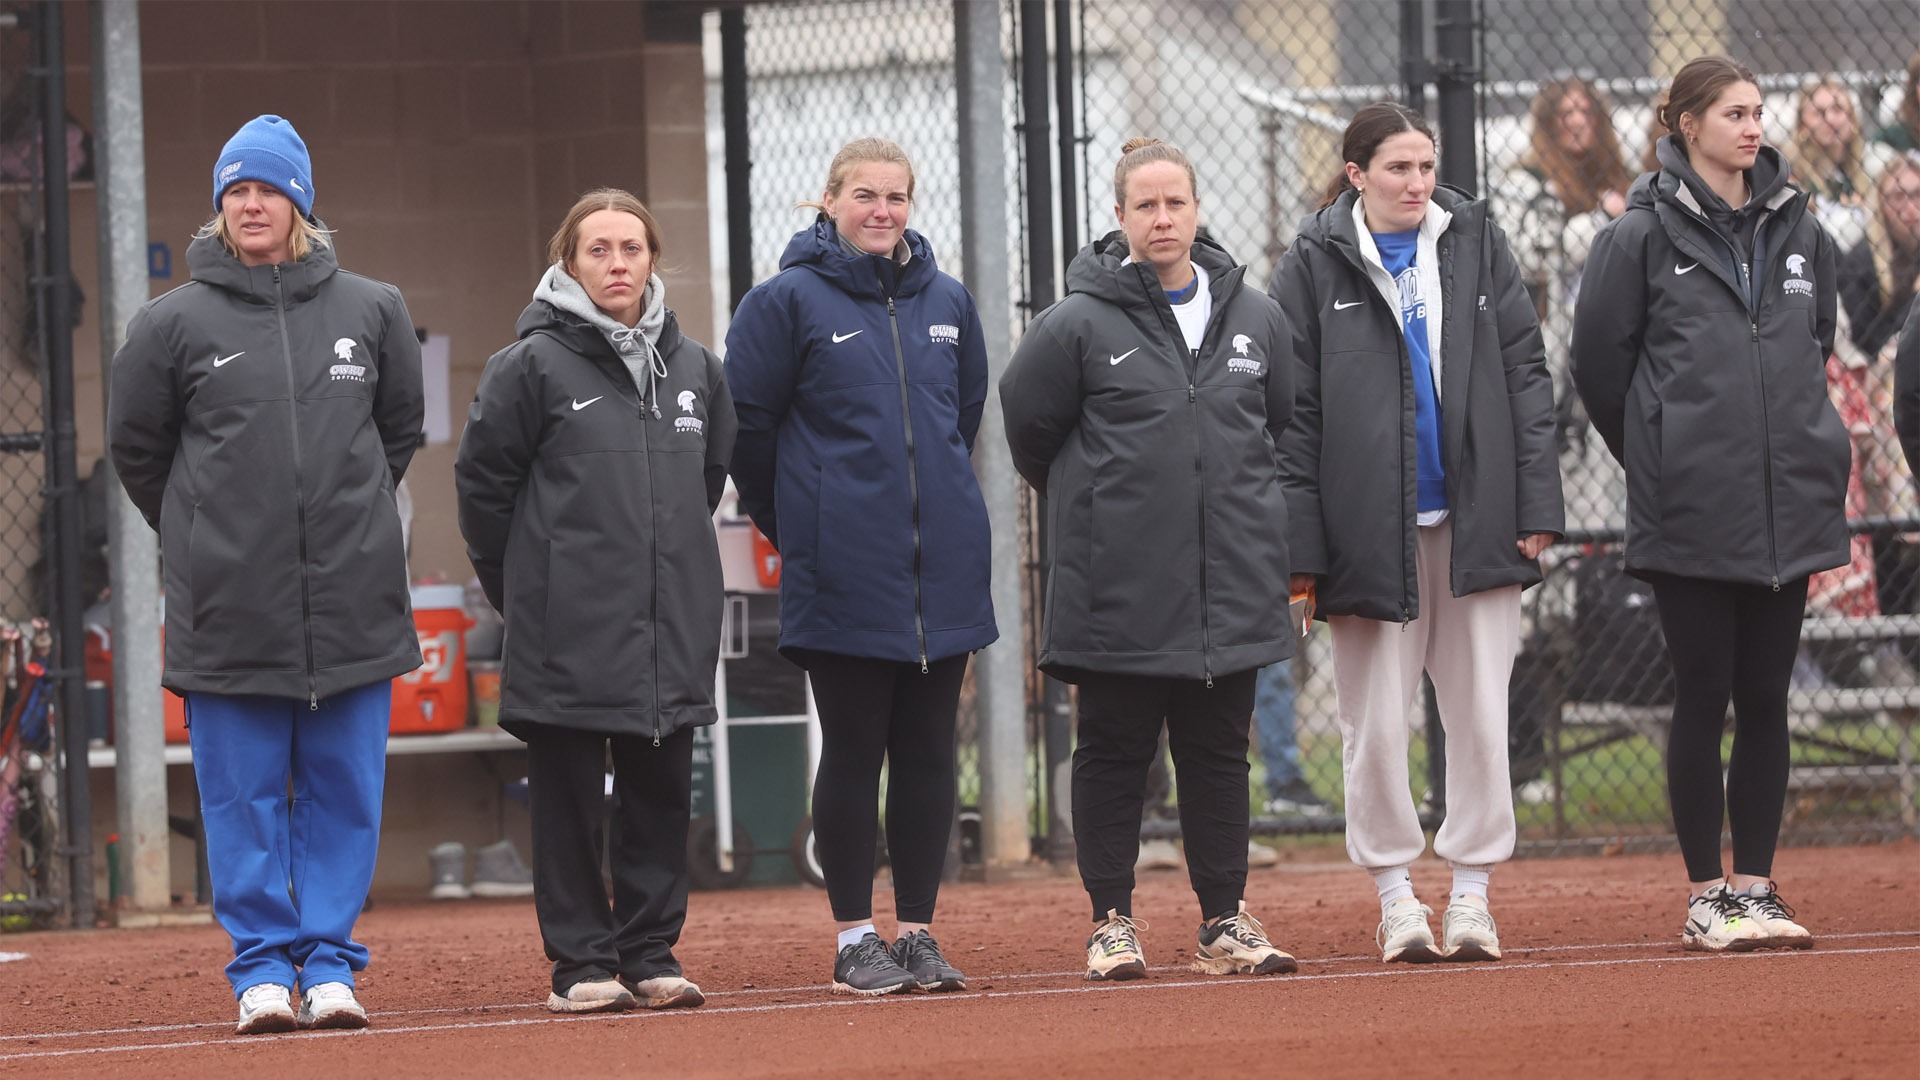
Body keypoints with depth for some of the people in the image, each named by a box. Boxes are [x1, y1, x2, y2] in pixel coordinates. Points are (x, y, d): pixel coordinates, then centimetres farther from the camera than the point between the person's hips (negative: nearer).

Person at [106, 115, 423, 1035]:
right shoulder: (175, 323, 0)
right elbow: (137, 448, 9)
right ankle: (262, 966, 7)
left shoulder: (371, 311, 5)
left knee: (345, 790, 3)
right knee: (243, 795, 0)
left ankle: (328, 960, 10)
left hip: (354, 603, 2)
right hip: (228, 613, -1)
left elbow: (401, 429, 18)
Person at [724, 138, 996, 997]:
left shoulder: (946, 302, 9)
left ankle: (918, 930, 13)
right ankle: (855, 939, 6)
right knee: (854, 753, 0)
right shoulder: (789, 301, -5)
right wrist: (795, 524, 6)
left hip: (944, 563, 4)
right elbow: (746, 422, -2)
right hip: (844, 572, -4)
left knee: (928, 753, 6)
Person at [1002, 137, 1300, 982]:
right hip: (1119, 587, -3)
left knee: (1219, 752, 7)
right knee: (1114, 752, 3)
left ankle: (1225, 921, 13)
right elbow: (1029, 422, 3)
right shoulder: (1078, 325, -7)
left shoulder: (1253, 318, 6)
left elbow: (1283, 422, 19)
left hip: (1233, 583, 3)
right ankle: (1112, 923, 10)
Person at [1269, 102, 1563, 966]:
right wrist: (1300, 544, -7)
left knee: (1480, 712, 2)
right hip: (1371, 527, -2)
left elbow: (1525, 372, 8)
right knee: (1376, 718, 1)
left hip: (1476, 519, 2)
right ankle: (1396, 895, 12)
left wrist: (1536, 502, 1)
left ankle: (1472, 893, 9)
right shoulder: (1315, 264, 0)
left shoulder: (1476, 240, 8)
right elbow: (1292, 411, -1)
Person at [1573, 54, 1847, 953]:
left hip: (1789, 508, 4)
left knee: (1766, 701, 5)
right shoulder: (1643, 237, -3)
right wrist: (1659, 459, 8)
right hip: (1691, 515, -4)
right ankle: (1705, 896, 4)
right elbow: (1599, 364, 2)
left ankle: (1756, 887, 11)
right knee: (1705, 700, -2)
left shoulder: (1798, 232, 11)